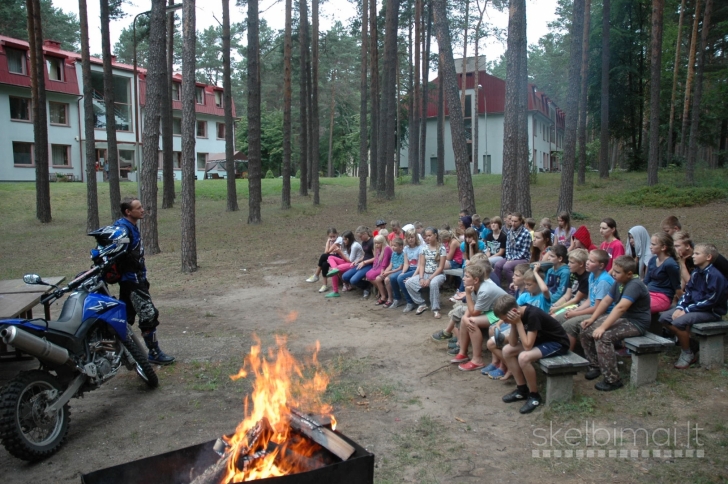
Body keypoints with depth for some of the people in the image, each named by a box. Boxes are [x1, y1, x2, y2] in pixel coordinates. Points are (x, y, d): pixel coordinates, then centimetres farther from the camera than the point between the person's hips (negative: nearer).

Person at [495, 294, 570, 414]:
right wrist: (513, 323, -17)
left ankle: (535, 396, -10)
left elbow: (527, 346, -32)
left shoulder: (533, 315, -30)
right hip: (541, 340, 9)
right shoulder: (518, 314, -6)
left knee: (523, 357, -31)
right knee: (507, 350, -1)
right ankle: (522, 389, 8)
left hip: (557, 343, -9)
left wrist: (518, 322, -29)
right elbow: (513, 343, -5)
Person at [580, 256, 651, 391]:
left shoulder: (635, 285, -24)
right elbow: (606, 301, 10)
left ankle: (613, 380, -20)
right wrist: (592, 319, 0)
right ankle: (595, 365, 16)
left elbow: (621, 307, -34)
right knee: (586, 329, 2)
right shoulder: (618, 283, 5)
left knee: (603, 336, -30)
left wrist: (602, 327, -37)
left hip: (636, 323, -9)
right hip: (621, 318, 9)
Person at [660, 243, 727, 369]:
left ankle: (687, 355, -9)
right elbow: (688, 292, 9)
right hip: (694, 307, 9)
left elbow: (710, 301, -22)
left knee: (679, 321, -29)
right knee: (664, 317, -3)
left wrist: (687, 310, -21)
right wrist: (680, 307, -7)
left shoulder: (715, 275, -19)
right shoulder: (696, 273, 7)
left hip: (711, 312, -9)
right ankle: (686, 340, 9)